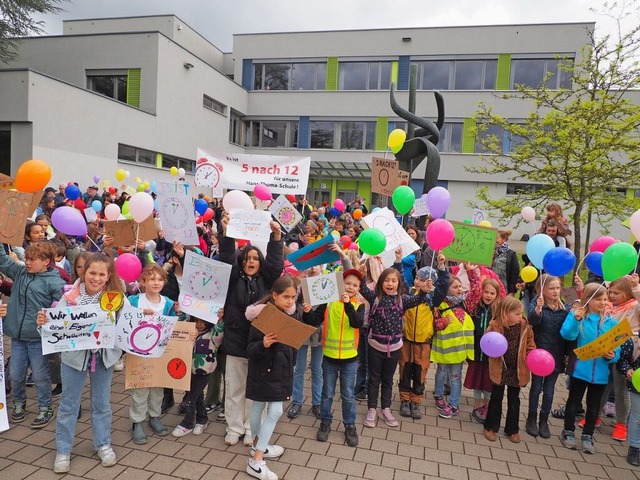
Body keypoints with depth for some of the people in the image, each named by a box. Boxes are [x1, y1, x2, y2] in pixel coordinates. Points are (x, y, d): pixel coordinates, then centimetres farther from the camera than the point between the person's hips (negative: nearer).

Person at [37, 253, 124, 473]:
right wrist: (43, 323, -30)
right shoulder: (70, 297, -14)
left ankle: (103, 444, 36)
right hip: (75, 355, -1)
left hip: (104, 356, 1)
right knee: (68, 404, 15)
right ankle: (63, 450, 33)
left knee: (101, 403, 17)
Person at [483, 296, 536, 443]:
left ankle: (512, 429, 30)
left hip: (517, 370, 3)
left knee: (514, 400, 15)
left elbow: (530, 344, 4)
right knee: (496, 398, 12)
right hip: (500, 369, -2)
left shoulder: (524, 327, -6)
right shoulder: (495, 326, -15)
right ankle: (491, 427, 27)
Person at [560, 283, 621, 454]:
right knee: (573, 402, 13)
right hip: (580, 369, -2)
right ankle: (568, 432, 31)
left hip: (600, 373, 3)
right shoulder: (576, 315, -9)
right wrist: (575, 320, -36)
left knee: (594, 406, 16)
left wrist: (612, 355, -20)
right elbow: (567, 335, -22)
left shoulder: (611, 322, -1)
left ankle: (587, 436, 33)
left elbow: (617, 348, 0)